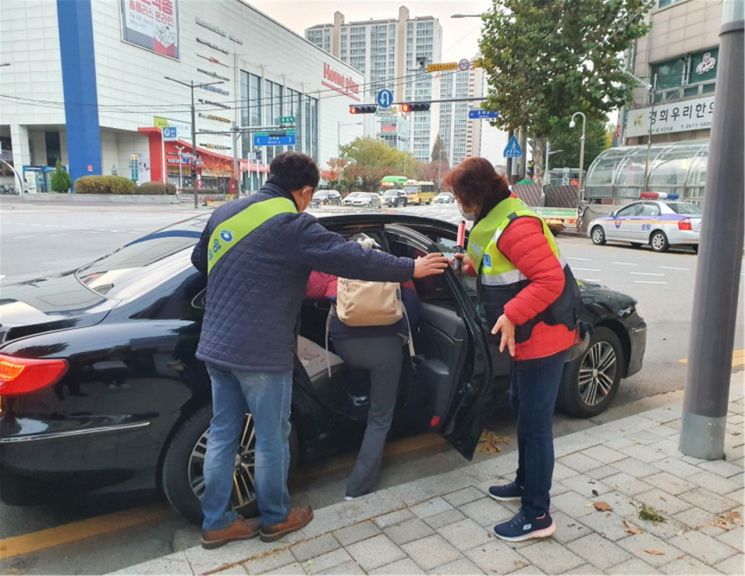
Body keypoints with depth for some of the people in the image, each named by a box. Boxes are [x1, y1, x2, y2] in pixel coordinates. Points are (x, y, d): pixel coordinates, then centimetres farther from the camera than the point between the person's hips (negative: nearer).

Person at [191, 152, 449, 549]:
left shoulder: (225, 212, 9)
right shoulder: (292, 224, -15)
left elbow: (199, 260, 23)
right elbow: (352, 258, -16)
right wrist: (410, 269, -5)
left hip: (216, 347, 8)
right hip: (260, 353, -8)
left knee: (222, 434, 16)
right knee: (272, 438, 10)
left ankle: (215, 522, 28)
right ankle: (275, 518, 29)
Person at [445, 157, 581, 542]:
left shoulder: (516, 225, -23)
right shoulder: (495, 218, 10)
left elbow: (550, 280, -27)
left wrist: (511, 315, -32)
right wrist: (474, 265, 9)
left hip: (543, 336, -11)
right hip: (529, 335, 11)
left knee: (535, 423, -2)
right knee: (522, 410, 22)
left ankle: (537, 516, 11)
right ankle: (525, 483, 40)